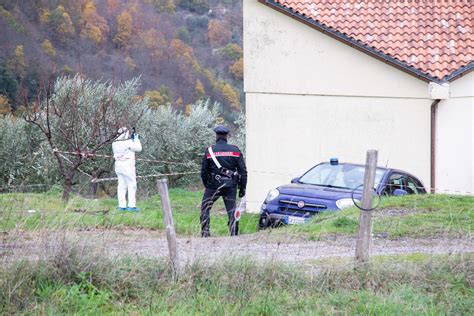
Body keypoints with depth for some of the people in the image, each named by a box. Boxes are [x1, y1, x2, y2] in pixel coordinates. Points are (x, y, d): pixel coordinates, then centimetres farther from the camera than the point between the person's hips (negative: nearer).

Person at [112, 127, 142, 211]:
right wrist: (136, 139, 6)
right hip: (128, 166, -7)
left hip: (118, 165, 7)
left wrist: (131, 139, 18)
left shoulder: (115, 143, 6)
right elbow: (138, 148, -5)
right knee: (132, 186, -1)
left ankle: (121, 205, 8)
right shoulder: (128, 142, -14)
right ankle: (131, 206, -5)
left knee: (122, 186, 9)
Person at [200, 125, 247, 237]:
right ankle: (234, 234, 0)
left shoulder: (209, 151, -1)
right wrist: (242, 188, 7)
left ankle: (205, 232, 3)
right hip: (230, 185, 1)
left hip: (213, 185, -1)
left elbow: (203, 171, 3)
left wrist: (206, 185, 17)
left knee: (205, 208, 11)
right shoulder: (235, 150, 2)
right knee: (232, 211, 6)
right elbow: (243, 171, 1)